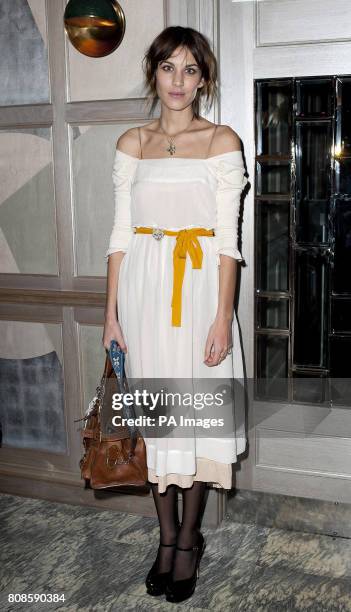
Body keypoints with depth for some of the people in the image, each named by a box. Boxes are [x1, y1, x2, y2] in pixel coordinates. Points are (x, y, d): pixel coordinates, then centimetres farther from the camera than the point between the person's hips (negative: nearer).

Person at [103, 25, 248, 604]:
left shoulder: (223, 142, 0)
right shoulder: (131, 143, 8)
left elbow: (227, 238, -5)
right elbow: (121, 233, 7)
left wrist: (223, 316, -12)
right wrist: (111, 312, 3)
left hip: (200, 287, -2)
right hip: (144, 289, 3)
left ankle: (189, 536, 23)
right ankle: (167, 536, 24)